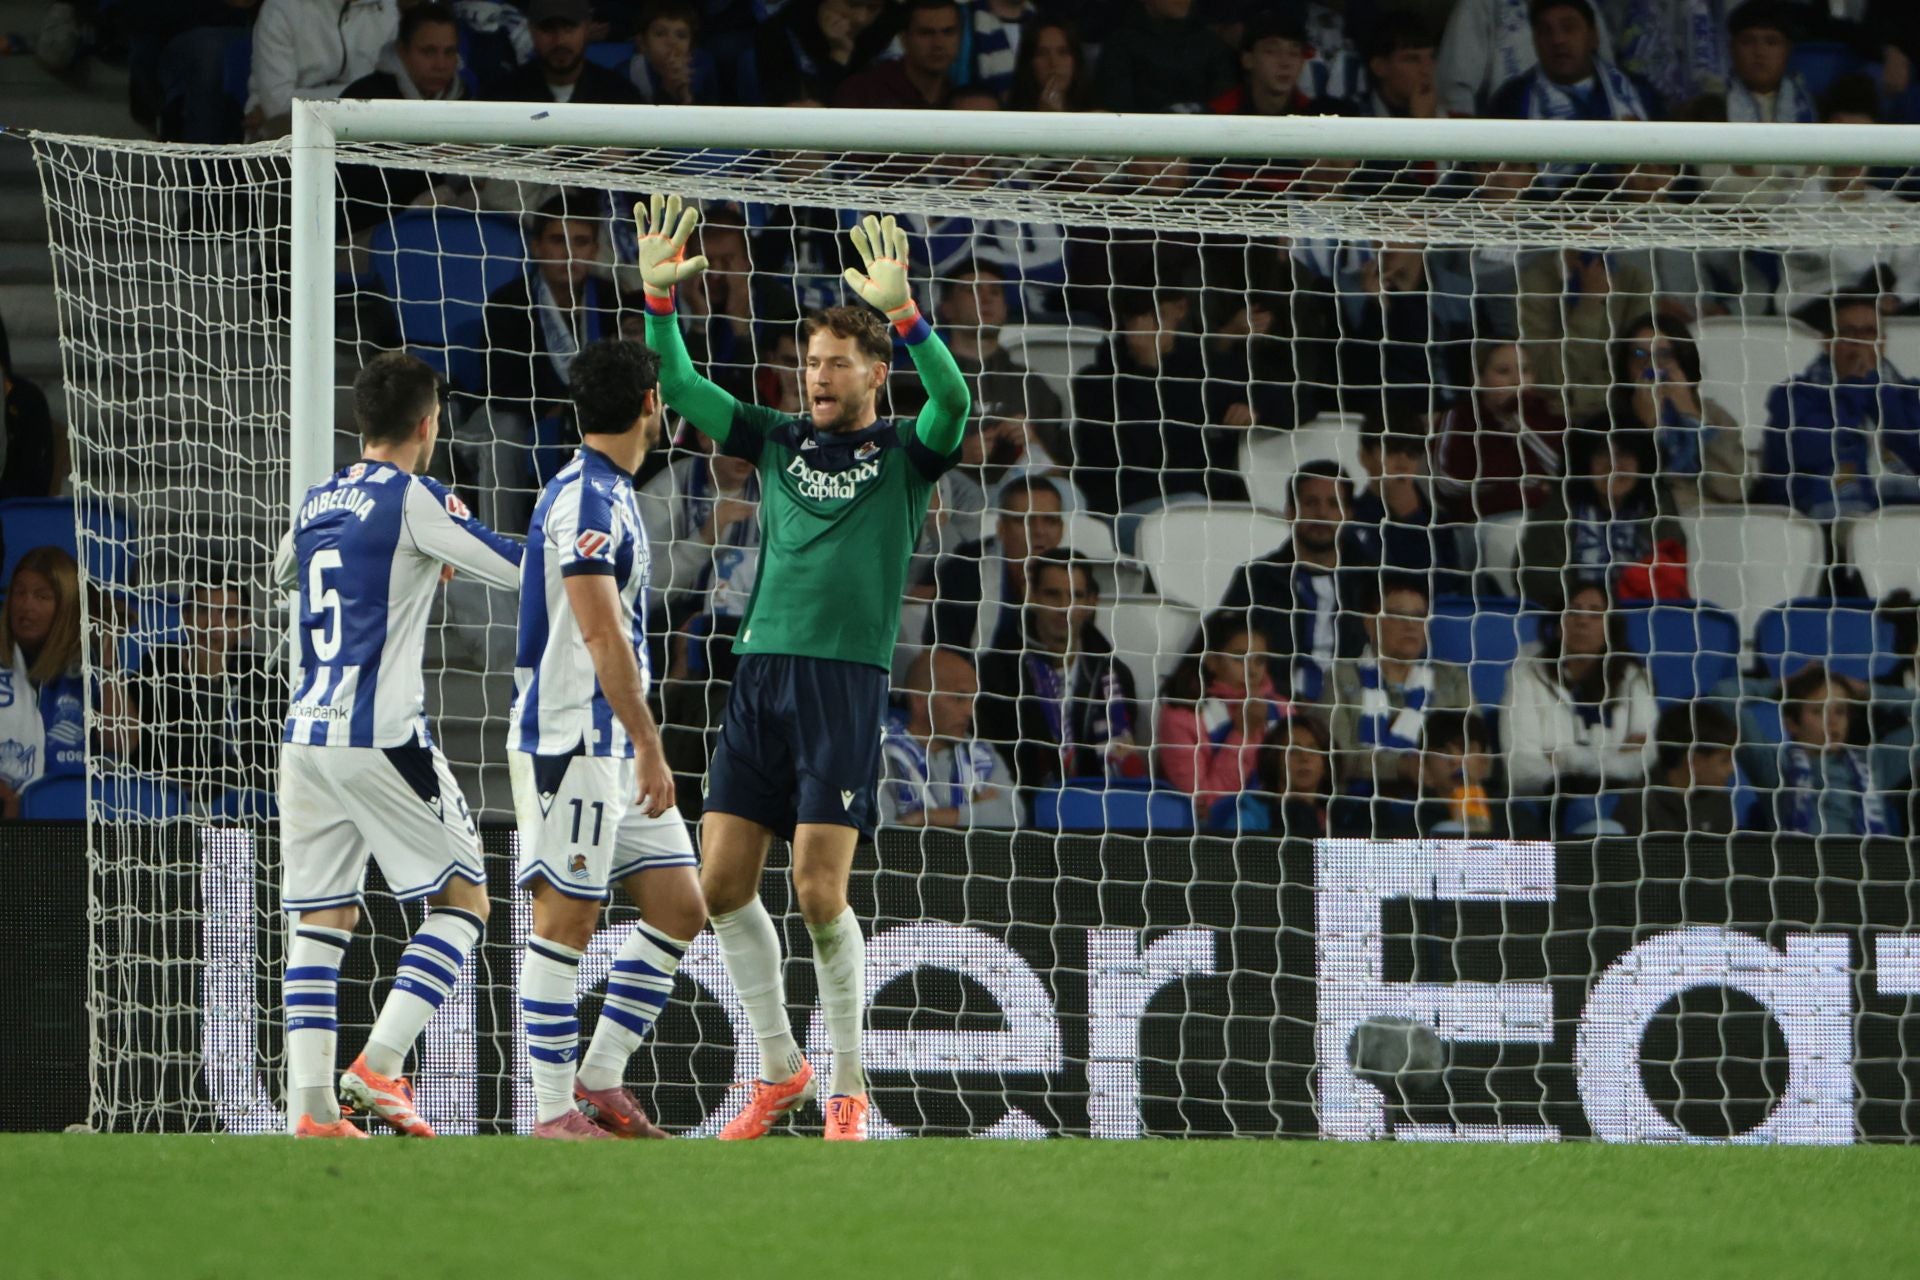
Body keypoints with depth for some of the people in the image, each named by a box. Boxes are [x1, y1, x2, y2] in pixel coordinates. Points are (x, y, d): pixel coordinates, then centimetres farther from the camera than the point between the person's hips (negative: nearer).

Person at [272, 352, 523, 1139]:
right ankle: (381, 1061, -8)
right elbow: (518, 569, -9)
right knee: (462, 896, 5)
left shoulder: (315, 502, 14)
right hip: (382, 740, -6)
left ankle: (309, 1102, -3)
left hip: (306, 738, 6)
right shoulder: (413, 499, -7)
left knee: (322, 918, 7)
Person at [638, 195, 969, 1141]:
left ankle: (848, 1089, 2)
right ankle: (779, 1068, 15)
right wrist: (658, 298, -3)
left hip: (846, 682, -5)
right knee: (723, 884, 0)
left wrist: (900, 312, -31)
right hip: (759, 672, 5)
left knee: (820, 893, -11)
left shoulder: (905, 453, 3)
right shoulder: (778, 442, 16)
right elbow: (679, 390, 12)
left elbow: (952, 401, -17)